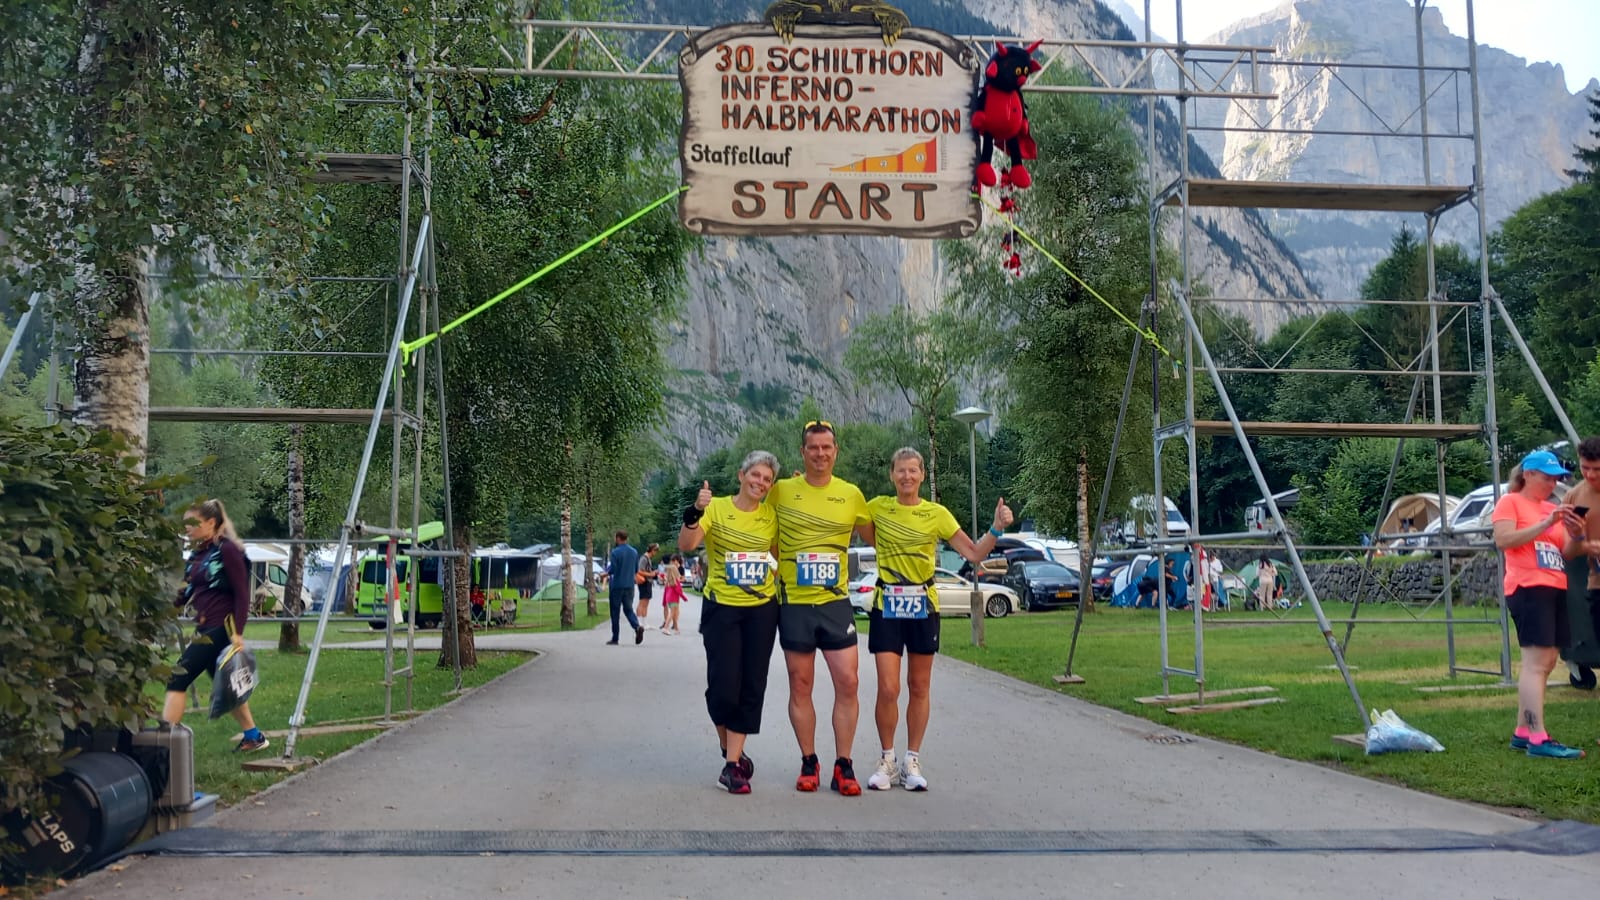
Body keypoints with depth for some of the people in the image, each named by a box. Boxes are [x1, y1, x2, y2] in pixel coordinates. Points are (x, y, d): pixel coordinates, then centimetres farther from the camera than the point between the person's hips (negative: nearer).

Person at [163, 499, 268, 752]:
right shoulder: (196, 554, 12)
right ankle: (253, 737, 28)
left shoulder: (227, 550, -10)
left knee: (178, 679, -11)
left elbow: (242, 594, -13)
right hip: (204, 628, 9)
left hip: (221, 627, -9)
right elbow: (185, 595, 13)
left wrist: (237, 633, -19)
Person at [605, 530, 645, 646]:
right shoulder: (634, 552, 7)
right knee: (628, 609, 10)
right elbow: (636, 570, 12)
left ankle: (615, 638, 8)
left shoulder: (615, 552, -12)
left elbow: (613, 569, -15)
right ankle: (637, 626, -17)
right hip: (629, 586, 5)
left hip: (617, 585, -5)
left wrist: (607, 572, 6)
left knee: (615, 612, 4)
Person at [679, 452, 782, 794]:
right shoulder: (716, 507, -6)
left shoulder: (772, 516, 4)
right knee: (723, 687, -6)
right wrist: (695, 512, -33)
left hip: (762, 610, 3)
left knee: (751, 688, 2)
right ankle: (729, 747, 22)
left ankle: (732, 765, 9)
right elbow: (686, 545, -18)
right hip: (722, 608, -3)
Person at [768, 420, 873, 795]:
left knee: (848, 682, -2)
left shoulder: (851, 494, 4)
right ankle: (808, 763, 18)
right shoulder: (781, 491, 0)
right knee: (800, 685, 6)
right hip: (794, 603, -1)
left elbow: (875, 538, 16)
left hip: (836, 602, 1)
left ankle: (843, 765, 8)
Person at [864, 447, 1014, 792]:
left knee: (919, 688, 7)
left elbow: (974, 553, -1)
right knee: (887, 689, -6)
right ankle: (887, 761, 11)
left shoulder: (937, 514, 1)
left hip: (923, 607, 1)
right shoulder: (878, 508, 3)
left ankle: (912, 762, 18)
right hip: (886, 607, -1)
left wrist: (996, 528, -16)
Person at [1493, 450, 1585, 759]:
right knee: (1536, 663, -14)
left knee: (1546, 663, 6)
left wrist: (1577, 536, -2)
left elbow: (1565, 554, 18)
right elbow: (1503, 540, -15)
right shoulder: (1510, 502, 1)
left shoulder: (1553, 509, 21)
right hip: (1527, 589, -8)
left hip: (1555, 590, 8)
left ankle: (1522, 733, 13)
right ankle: (1538, 739, -19)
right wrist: (1545, 524, -18)